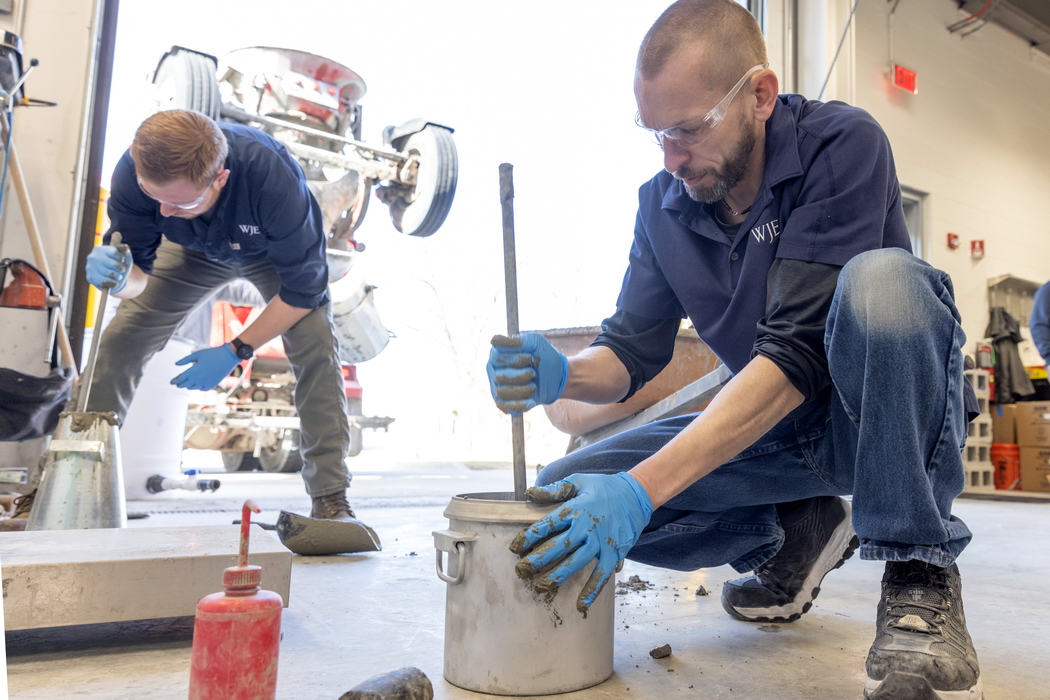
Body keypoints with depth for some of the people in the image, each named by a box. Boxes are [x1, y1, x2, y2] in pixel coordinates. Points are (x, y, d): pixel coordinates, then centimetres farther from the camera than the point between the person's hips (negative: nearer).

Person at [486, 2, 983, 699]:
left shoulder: (842, 143, -19)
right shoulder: (663, 203, -1)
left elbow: (798, 353, -29)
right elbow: (630, 354, -2)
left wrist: (642, 489, -36)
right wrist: (562, 375, -26)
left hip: (891, 417, -4)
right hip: (775, 427, 5)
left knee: (880, 280, -37)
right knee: (565, 493, -12)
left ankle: (919, 574, -18)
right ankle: (797, 530, 6)